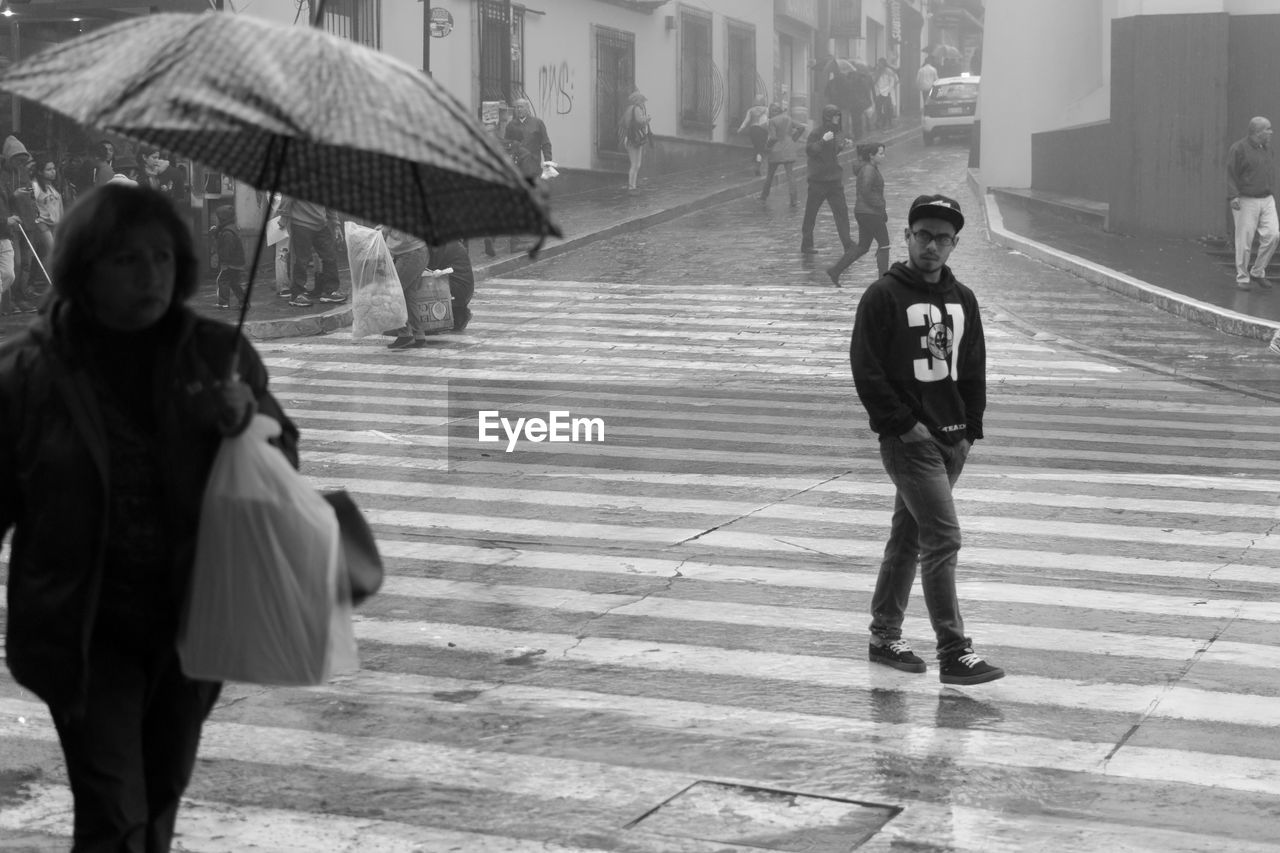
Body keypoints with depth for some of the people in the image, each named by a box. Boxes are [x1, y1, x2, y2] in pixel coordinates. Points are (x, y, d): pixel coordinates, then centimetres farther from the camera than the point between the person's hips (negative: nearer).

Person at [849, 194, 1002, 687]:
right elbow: (866, 369, -11)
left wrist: (971, 429, 8)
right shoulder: (884, 296, -8)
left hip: (953, 440, 7)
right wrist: (903, 424, -14)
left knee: (908, 536, 15)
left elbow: (973, 369, 17)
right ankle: (954, 654, -10)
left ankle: (885, 636, 26)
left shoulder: (962, 300, 12)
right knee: (943, 539, -12)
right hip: (909, 439, -7)